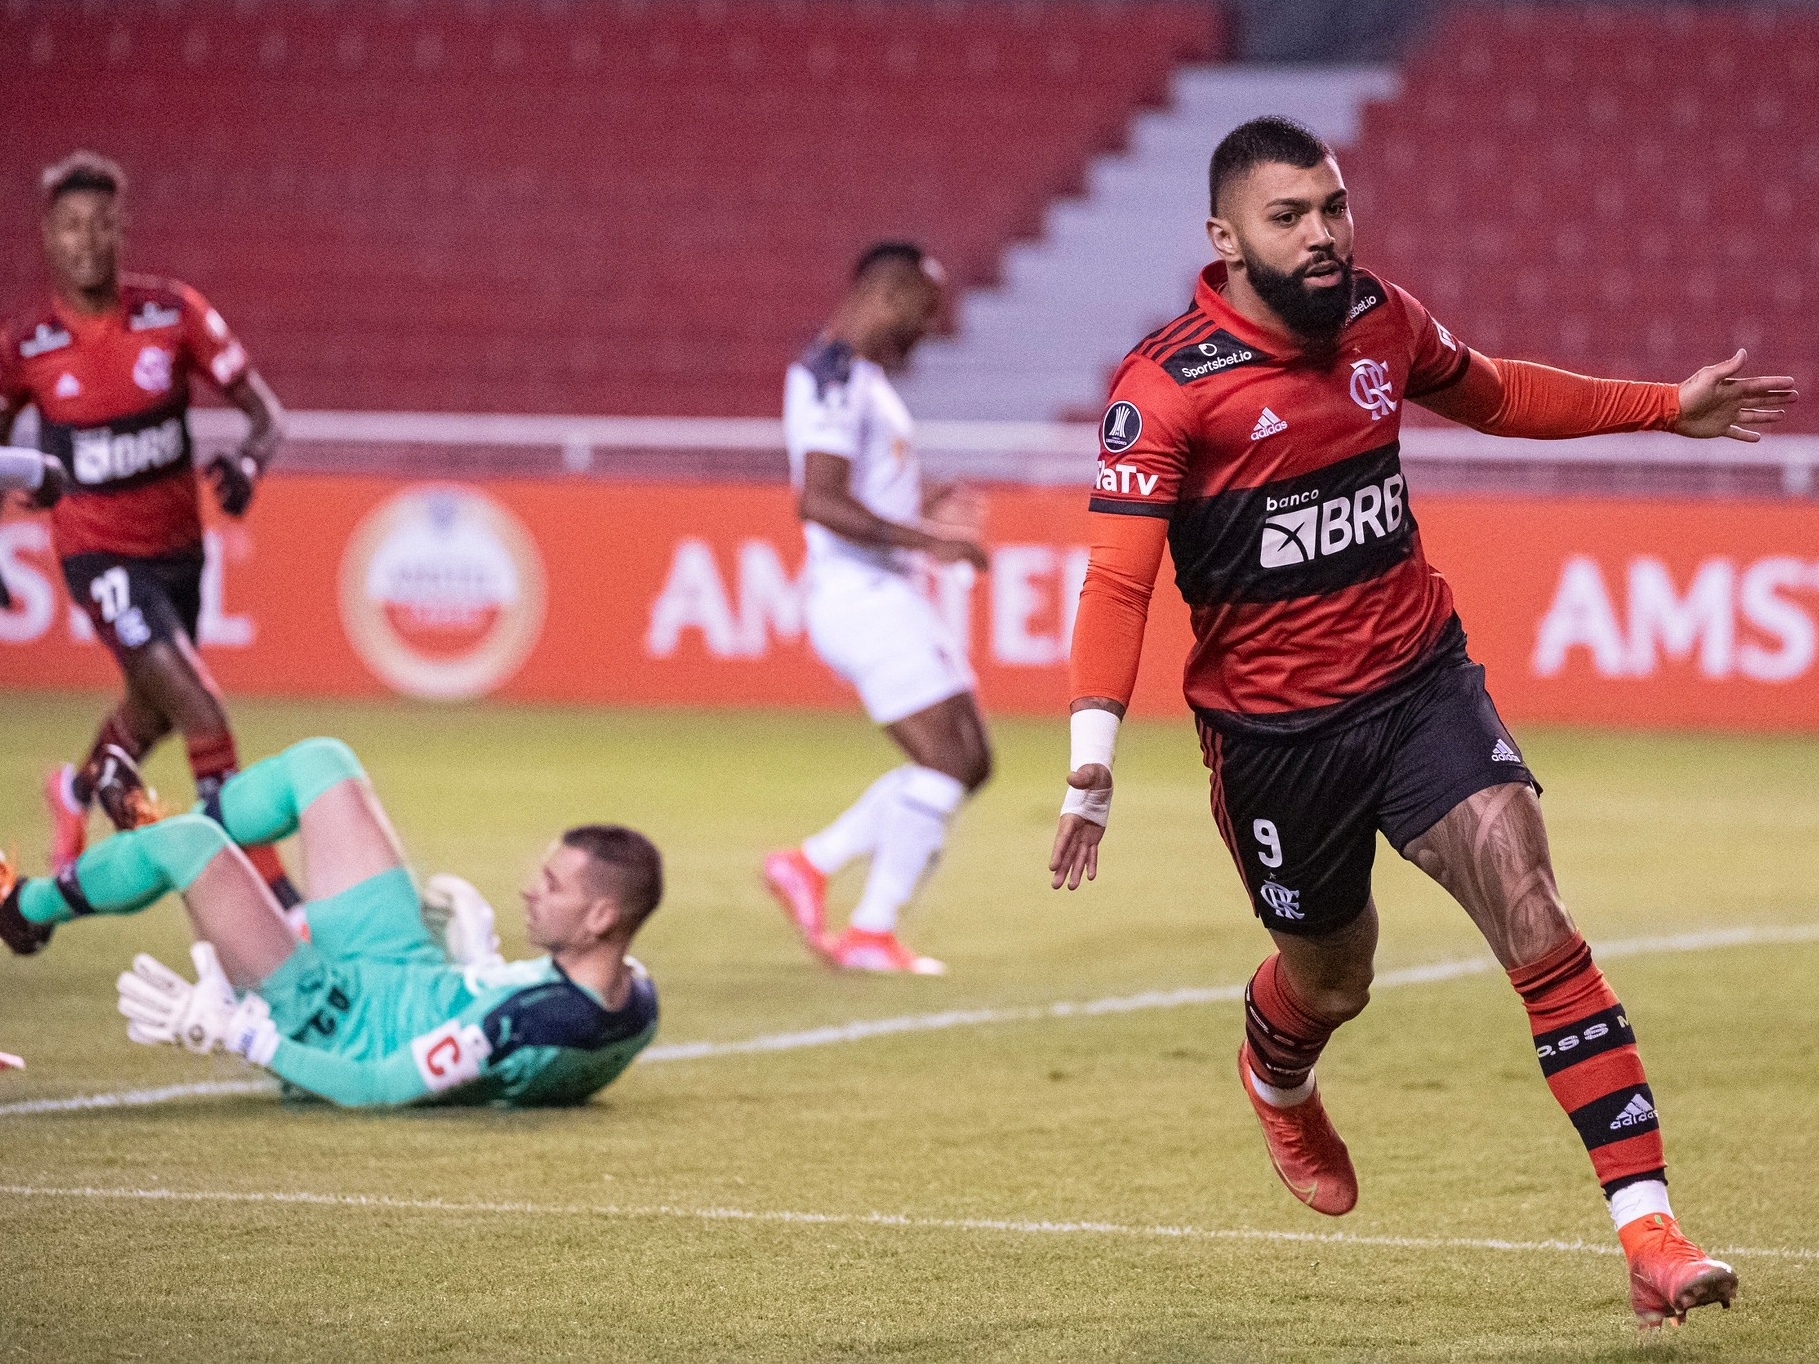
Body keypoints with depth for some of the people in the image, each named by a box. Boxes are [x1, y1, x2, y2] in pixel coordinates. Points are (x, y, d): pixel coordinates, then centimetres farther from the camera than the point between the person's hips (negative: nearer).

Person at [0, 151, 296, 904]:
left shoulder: (174, 312, -8)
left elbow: (264, 410, -4)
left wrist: (247, 464, -25)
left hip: (177, 544, 4)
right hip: (97, 552, -4)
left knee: (153, 713, 21)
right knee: (200, 711, -18)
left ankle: (76, 792, 55)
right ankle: (271, 892, -14)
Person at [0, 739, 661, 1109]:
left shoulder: (525, 1023, -43)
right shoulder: (635, 999, -20)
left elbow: (374, 1090, -35)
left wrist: (234, 1032, -27)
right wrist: (480, 960, 18)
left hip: (337, 1021, -8)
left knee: (187, 841, -3)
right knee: (319, 760, 13)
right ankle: (156, 843, 42)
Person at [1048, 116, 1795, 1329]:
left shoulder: (1380, 319, 1)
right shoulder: (1167, 386, -16)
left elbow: (1490, 393, 23)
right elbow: (1119, 579, -20)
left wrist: (1668, 406, 24)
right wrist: (1094, 761, -31)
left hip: (1421, 680, 3)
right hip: (1272, 729, -3)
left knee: (1534, 917, -15)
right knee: (1332, 975, 15)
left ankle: (1649, 1227, -19)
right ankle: (1277, 1081, 56)